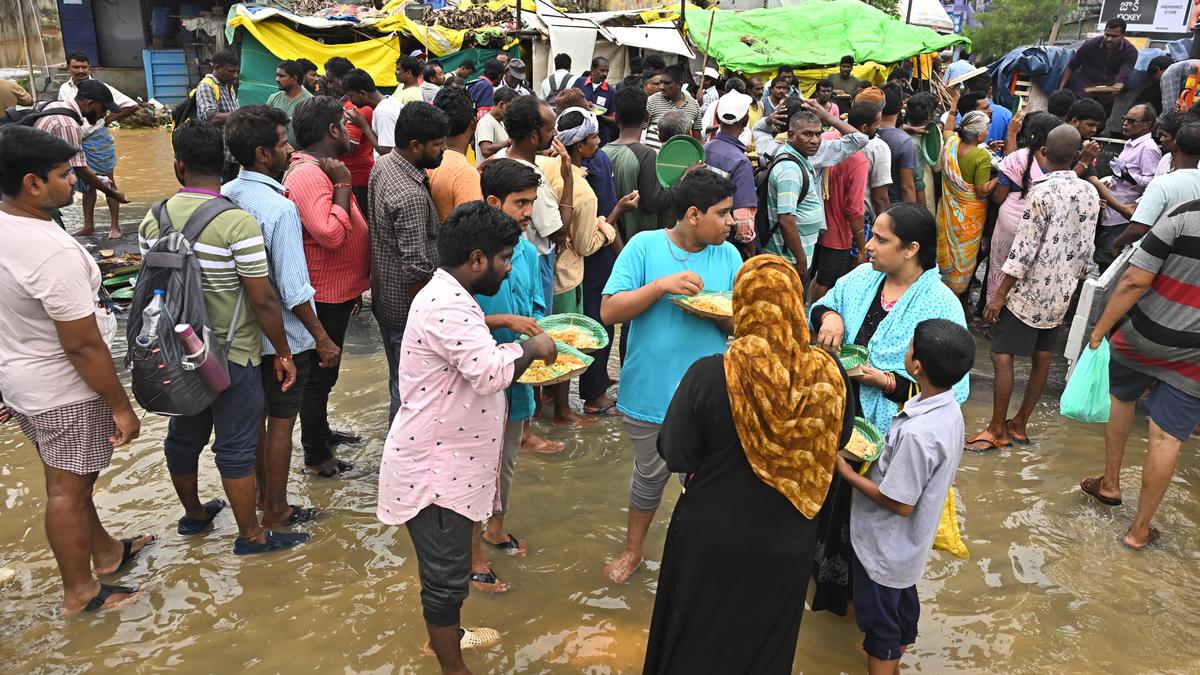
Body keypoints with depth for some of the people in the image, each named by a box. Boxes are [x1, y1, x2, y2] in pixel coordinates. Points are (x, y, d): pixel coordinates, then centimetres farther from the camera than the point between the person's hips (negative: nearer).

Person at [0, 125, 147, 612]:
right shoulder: (54, 253, -30)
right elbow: (83, 345, -27)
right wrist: (121, 406, -17)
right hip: (63, 392, -9)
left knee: (70, 479, 23)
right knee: (69, 489, 7)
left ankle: (106, 552, 43)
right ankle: (80, 592, 25)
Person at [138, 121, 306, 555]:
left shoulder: (154, 219, -2)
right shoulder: (238, 223, -21)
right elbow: (263, 300, -20)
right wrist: (283, 353, -8)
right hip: (231, 356, -6)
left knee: (183, 435, 21)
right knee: (236, 447, 6)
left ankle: (193, 514, 42)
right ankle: (251, 536, 20)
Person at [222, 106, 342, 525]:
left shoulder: (224, 196, -3)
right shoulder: (280, 209, -25)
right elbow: (294, 290, -24)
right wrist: (322, 339, -15)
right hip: (283, 336, -7)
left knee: (254, 414, 21)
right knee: (281, 422, 8)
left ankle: (261, 492, 39)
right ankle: (276, 510, 22)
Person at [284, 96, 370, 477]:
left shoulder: (320, 169, 12)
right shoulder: (308, 175, -23)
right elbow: (330, 234, -33)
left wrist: (355, 287, 23)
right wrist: (343, 185, -24)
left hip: (337, 291, 11)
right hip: (325, 295, -11)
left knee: (323, 370, 23)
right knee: (320, 374, 1)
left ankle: (321, 431, 40)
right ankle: (316, 457, 14)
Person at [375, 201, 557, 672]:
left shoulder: (449, 296, 11)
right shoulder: (446, 305, -25)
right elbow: (491, 372, -34)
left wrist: (519, 350, 8)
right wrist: (533, 348, -16)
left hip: (446, 462, 11)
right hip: (435, 471, -11)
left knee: (448, 566, 27)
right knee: (447, 576, 6)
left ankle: (446, 634, 47)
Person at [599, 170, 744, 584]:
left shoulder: (728, 256, -1)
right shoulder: (645, 246, -10)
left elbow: (743, 327, 3)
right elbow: (609, 311, -15)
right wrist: (662, 285, -25)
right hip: (650, 390, -2)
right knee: (651, 474, 17)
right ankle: (634, 547, 40)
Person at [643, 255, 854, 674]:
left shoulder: (708, 376, -26)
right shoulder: (829, 374, -18)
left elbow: (676, 457, -16)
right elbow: (839, 440, 1)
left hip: (711, 539, -2)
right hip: (788, 545, 2)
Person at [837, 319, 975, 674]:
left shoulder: (917, 433, -36)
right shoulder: (949, 409, -8)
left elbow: (901, 503, -27)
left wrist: (847, 473, -18)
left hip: (885, 545, -9)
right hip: (909, 543, 9)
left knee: (877, 618, 13)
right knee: (903, 603, 28)